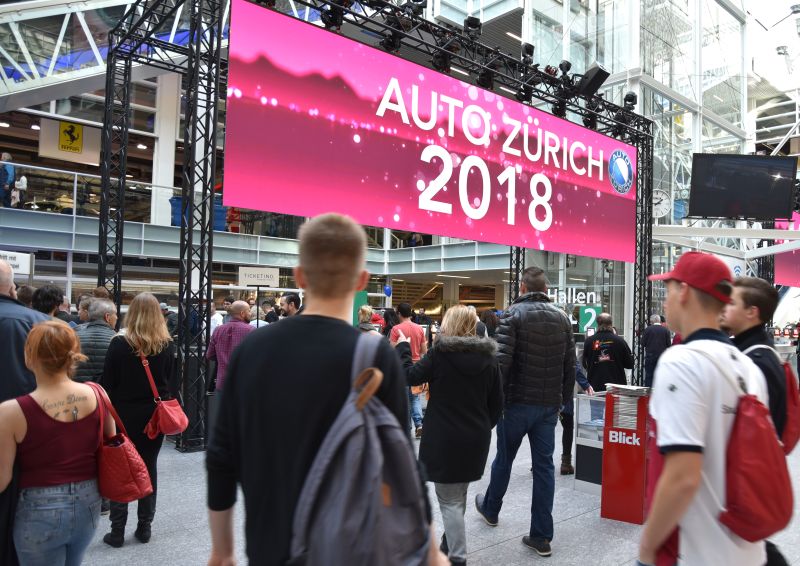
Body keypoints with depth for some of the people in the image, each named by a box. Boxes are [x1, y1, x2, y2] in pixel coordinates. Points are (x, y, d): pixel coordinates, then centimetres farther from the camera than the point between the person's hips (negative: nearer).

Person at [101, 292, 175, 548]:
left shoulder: (119, 344, -12)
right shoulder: (167, 345, -4)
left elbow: (108, 383, -7)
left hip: (125, 414, -2)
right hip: (155, 415, 2)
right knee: (148, 468, 12)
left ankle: (117, 530, 13)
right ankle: (144, 526, 19)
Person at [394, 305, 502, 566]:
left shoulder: (440, 352, -15)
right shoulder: (488, 356, 1)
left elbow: (411, 376, -4)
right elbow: (497, 402, 6)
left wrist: (403, 346, 9)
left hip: (445, 438, -6)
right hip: (477, 437, 6)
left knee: (449, 499, 5)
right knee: (459, 494, 24)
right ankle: (450, 544, 40)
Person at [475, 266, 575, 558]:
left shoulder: (513, 314, -10)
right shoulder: (562, 317, 6)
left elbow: (502, 361, -18)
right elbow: (570, 365, 7)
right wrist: (563, 399, 15)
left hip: (518, 402, -3)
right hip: (549, 405, 4)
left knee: (504, 458, 15)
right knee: (544, 465, 8)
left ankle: (490, 509, 39)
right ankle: (541, 537, 11)